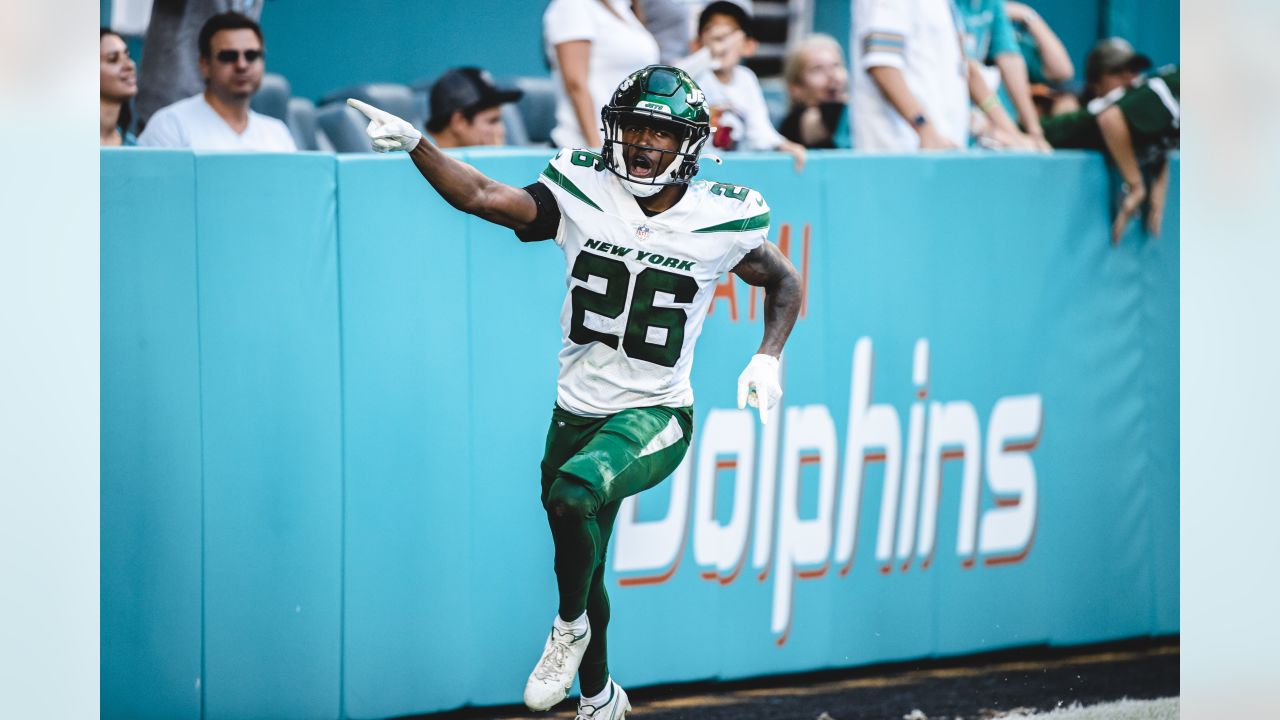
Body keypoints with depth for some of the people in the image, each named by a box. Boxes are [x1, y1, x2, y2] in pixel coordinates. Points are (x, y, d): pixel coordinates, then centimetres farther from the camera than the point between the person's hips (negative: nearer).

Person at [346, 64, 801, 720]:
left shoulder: (722, 222, -8)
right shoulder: (584, 195, -6)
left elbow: (784, 281, 10)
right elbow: (484, 197, -16)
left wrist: (768, 357, -5)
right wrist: (415, 146, -30)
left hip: (655, 418, -4)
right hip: (577, 414, 4)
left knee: (574, 493, -33)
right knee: (582, 571, 16)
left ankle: (570, 628, -8)